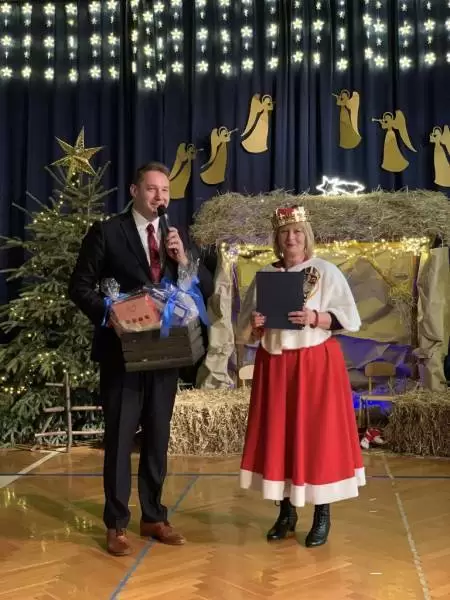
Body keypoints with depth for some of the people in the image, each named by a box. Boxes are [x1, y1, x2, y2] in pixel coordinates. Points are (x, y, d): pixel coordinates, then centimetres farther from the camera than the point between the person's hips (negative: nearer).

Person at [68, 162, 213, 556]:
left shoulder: (178, 239, 10)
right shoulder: (106, 232, -3)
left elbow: (207, 290, 5)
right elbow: (80, 286, -5)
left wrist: (185, 260, -12)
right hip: (122, 350, -4)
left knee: (158, 437, 13)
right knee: (120, 436, 4)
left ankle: (154, 517, 26)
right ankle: (116, 524, 15)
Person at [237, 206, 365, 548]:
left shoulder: (327, 272, -2)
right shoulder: (265, 275, 7)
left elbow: (350, 318, -7)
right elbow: (246, 328, 8)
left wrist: (316, 318, -21)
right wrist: (255, 325, -14)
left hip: (317, 363, -3)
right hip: (274, 364, 3)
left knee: (319, 434, -1)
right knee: (278, 435, 6)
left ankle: (322, 515, 12)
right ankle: (286, 512, 20)